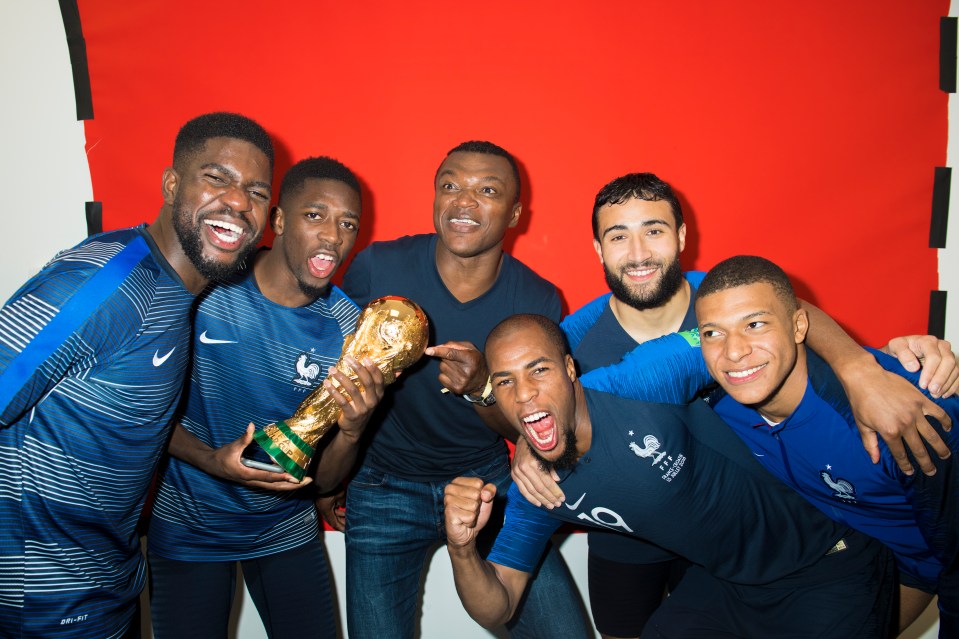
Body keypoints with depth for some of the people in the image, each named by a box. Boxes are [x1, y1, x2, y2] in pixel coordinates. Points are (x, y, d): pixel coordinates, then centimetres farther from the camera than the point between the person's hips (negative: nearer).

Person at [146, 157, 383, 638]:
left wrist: (352, 430, -30)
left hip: (285, 526, 2)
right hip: (188, 527, -1)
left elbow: (324, 481, -9)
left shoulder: (350, 329, -14)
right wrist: (209, 459, -24)